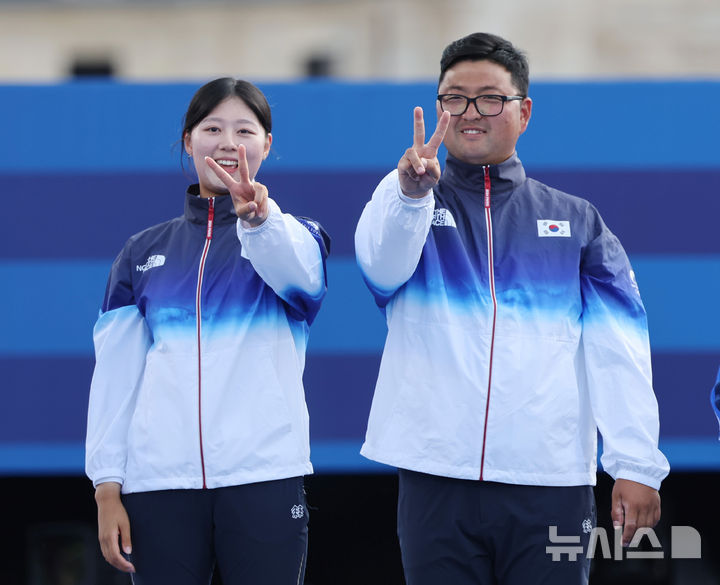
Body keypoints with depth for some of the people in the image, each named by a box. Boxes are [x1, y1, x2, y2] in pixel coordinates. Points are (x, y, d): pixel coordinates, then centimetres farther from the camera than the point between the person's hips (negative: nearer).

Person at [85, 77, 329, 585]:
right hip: (159, 482, 2)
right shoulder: (144, 253, 14)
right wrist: (107, 488, 1)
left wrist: (260, 219, -39)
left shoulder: (294, 235, 8)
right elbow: (116, 372, 10)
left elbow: (299, 274, -18)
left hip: (263, 476, -2)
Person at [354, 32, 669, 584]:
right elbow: (382, 267, -14)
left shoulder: (576, 221, 13)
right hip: (437, 474, 0)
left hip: (551, 479, 0)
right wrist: (410, 193, -35)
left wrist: (636, 464, -6)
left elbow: (619, 347, 5)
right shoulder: (406, 204, 10)